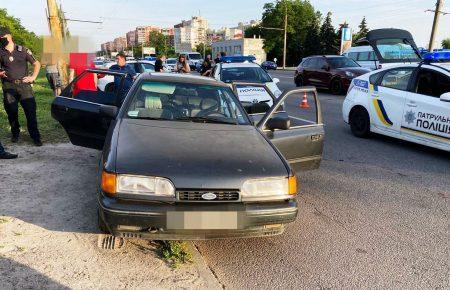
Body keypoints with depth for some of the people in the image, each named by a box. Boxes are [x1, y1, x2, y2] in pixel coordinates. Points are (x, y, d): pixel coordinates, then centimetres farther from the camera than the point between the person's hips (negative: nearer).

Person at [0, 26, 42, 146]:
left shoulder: (22, 50, 5)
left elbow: (37, 64, 10)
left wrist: (33, 77, -2)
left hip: (24, 85, -2)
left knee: (31, 111, -5)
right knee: (11, 112, 7)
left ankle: (35, 136, 2)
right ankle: (15, 134, 26)